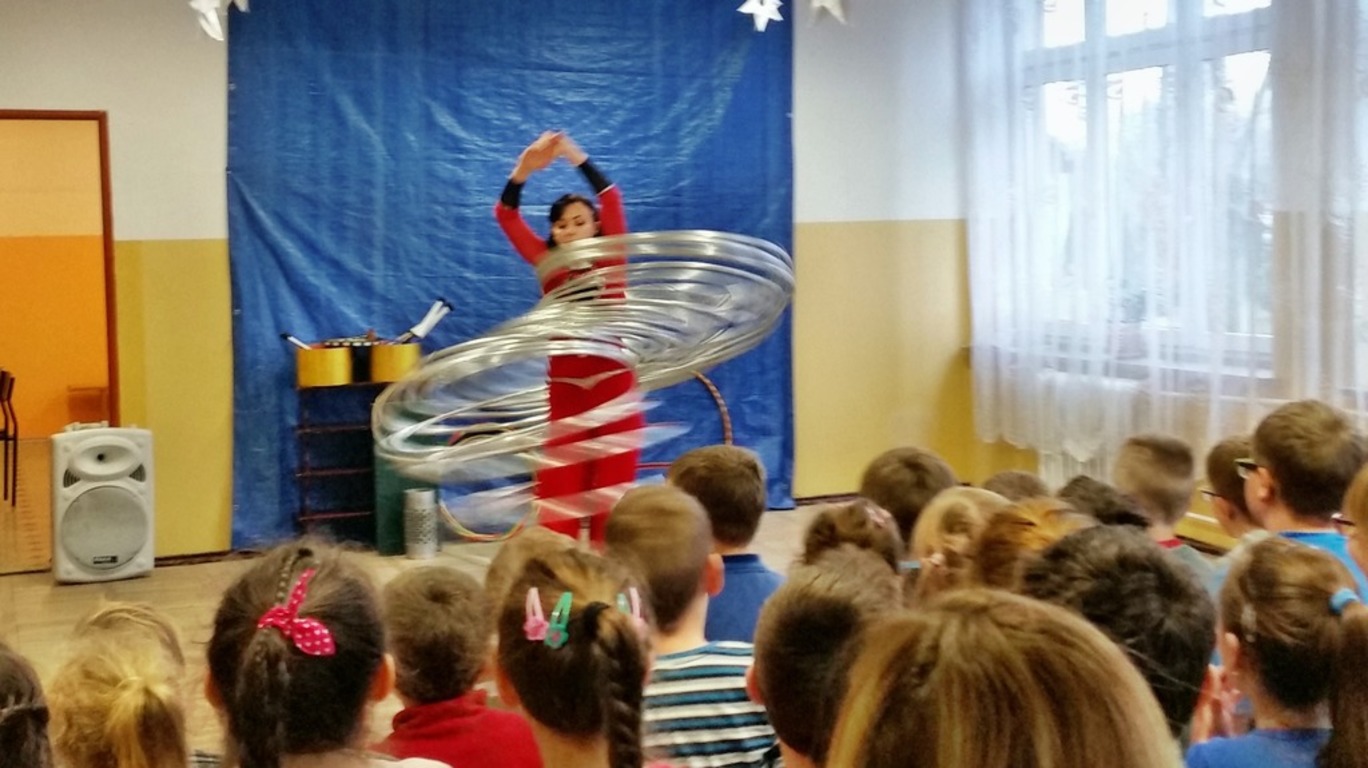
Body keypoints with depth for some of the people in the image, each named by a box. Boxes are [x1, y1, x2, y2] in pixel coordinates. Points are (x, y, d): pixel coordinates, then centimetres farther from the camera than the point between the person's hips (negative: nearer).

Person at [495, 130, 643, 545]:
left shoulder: (610, 262, 0)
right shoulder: (549, 267, 4)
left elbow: (612, 200, -15)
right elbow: (506, 216, -6)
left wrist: (579, 159, -26)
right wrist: (524, 169, -21)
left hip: (614, 388, -1)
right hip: (564, 391, 1)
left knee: (610, 496, 5)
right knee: (556, 498, -2)